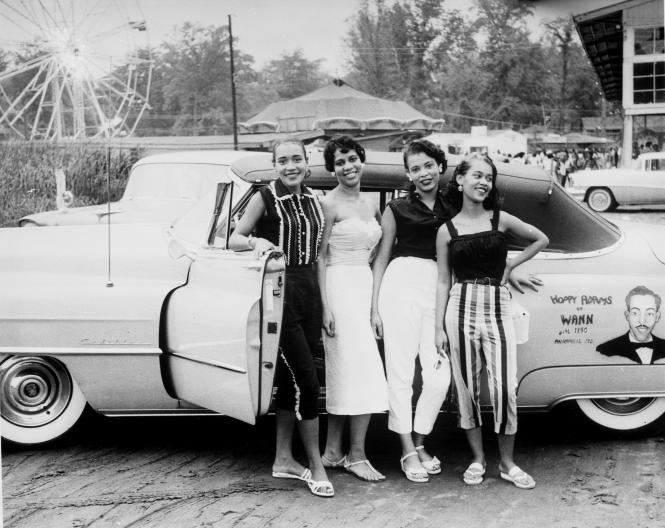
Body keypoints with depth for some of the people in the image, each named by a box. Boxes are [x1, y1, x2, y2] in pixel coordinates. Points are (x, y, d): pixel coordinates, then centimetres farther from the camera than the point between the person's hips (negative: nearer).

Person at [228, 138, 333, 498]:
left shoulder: (313, 200, 11)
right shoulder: (265, 197, -4)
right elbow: (233, 239, -1)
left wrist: (324, 304, 13)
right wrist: (255, 241, -23)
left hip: (309, 290, 6)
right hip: (280, 292, -6)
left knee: (291, 378, 12)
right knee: (306, 381, -8)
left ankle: (283, 459, 22)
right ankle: (316, 466, 2)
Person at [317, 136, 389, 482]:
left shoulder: (371, 206, 14)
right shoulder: (329, 204, -6)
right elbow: (320, 257, -9)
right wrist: (325, 306, -15)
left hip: (364, 287, 7)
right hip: (339, 287, -7)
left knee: (343, 372, 9)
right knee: (364, 371, -10)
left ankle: (332, 453, 16)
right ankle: (356, 455, -2)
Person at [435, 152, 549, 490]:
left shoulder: (501, 220, 6)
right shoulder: (447, 230, 5)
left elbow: (541, 240, 19)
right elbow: (443, 281, 6)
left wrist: (512, 264, 9)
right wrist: (439, 328, 1)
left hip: (497, 308, 0)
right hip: (461, 307, 0)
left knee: (505, 389, -6)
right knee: (467, 388, 5)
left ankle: (507, 463, 10)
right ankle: (477, 459, 20)